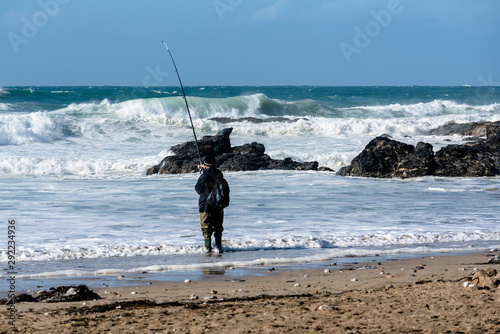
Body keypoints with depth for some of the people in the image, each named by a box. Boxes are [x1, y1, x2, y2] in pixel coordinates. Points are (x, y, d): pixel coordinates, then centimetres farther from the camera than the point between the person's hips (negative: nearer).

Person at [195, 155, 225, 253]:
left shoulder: (204, 176, -18)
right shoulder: (219, 174, -2)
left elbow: (198, 189, -6)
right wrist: (205, 169, 23)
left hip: (206, 205, -5)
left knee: (206, 228, 5)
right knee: (218, 227, 15)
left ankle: (208, 247, 2)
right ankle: (219, 246, 16)